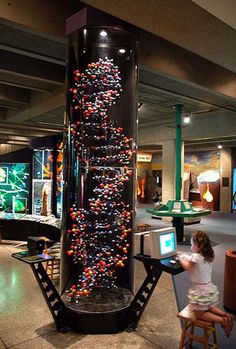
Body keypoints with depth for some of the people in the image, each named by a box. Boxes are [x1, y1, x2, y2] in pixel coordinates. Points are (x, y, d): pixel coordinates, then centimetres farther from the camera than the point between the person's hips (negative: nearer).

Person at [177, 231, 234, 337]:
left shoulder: (196, 257, -26)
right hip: (209, 288, 8)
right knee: (209, 307, 29)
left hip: (200, 290, -8)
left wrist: (181, 259, 3)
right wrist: (184, 256, 12)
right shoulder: (208, 256, 0)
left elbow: (187, 267, -11)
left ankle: (222, 321, -9)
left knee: (199, 313, 6)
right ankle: (226, 315, 9)